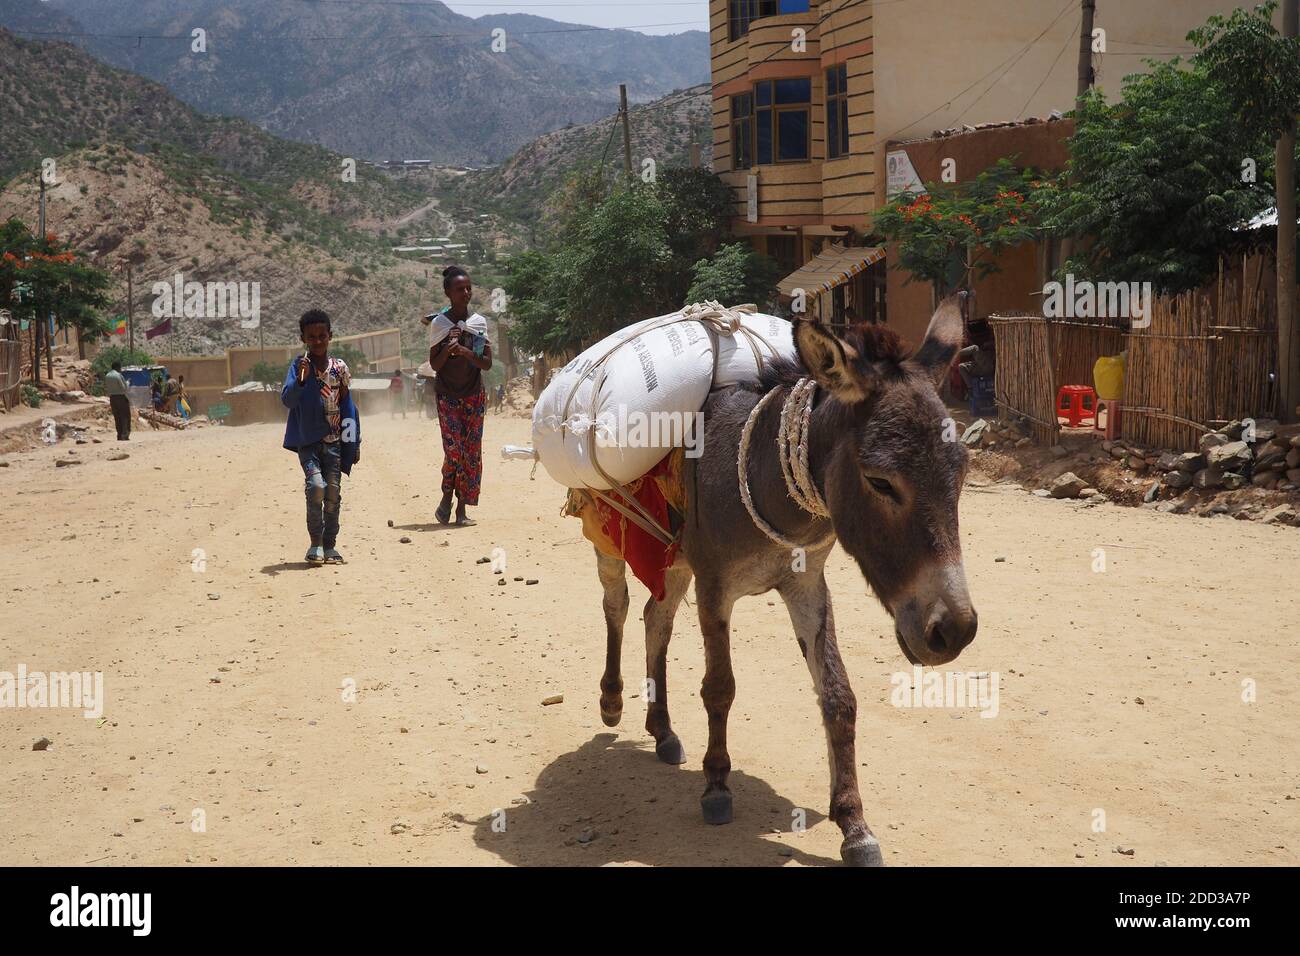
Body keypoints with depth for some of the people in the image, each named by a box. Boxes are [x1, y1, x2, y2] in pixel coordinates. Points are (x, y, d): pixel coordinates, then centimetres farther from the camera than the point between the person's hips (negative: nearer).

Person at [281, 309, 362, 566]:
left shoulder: (340, 368, 3)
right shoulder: (299, 365, -4)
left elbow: (348, 407, 9)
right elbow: (287, 400, -14)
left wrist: (354, 444, 8)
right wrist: (300, 379, -32)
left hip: (333, 441, 3)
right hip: (306, 441, -3)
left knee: (333, 493, 2)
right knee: (316, 485, -19)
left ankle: (329, 545, 14)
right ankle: (316, 543, -4)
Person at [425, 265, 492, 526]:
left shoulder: (479, 323, 4)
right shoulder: (439, 323, -2)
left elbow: (487, 364, 0)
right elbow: (434, 364, -2)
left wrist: (468, 353, -18)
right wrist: (448, 349, -20)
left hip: (474, 395, 3)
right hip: (448, 394, -3)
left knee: (472, 450, 0)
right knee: (454, 447, -15)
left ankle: (461, 508, 6)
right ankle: (446, 499, 6)